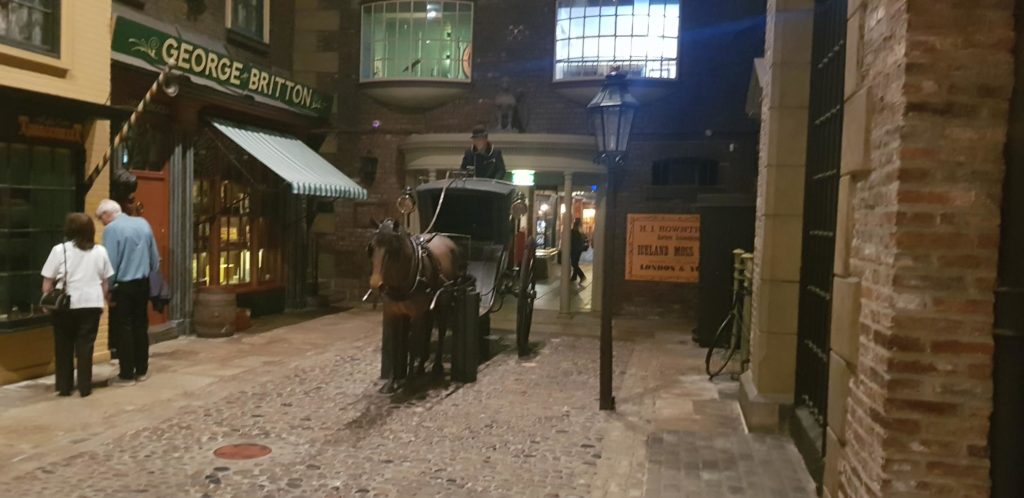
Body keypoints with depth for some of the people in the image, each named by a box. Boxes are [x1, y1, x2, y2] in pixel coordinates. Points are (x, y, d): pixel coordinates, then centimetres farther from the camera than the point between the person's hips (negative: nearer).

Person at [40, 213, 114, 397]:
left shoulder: (59, 250, -3)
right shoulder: (100, 251, 4)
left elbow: (47, 281, -1)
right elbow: (104, 281, 8)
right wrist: (103, 301, 19)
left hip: (65, 305, -1)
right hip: (91, 304, 1)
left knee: (63, 346, 11)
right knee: (85, 346, 6)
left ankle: (64, 387, 17)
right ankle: (85, 387, 6)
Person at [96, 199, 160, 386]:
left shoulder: (112, 229, -13)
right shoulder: (143, 223, 6)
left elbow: (110, 262, -14)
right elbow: (155, 258, 11)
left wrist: (108, 289, -6)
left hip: (122, 285, -6)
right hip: (142, 283, 6)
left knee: (123, 329, 2)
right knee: (140, 326, 13)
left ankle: (127, 375, 5)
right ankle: (142, 371, 19)